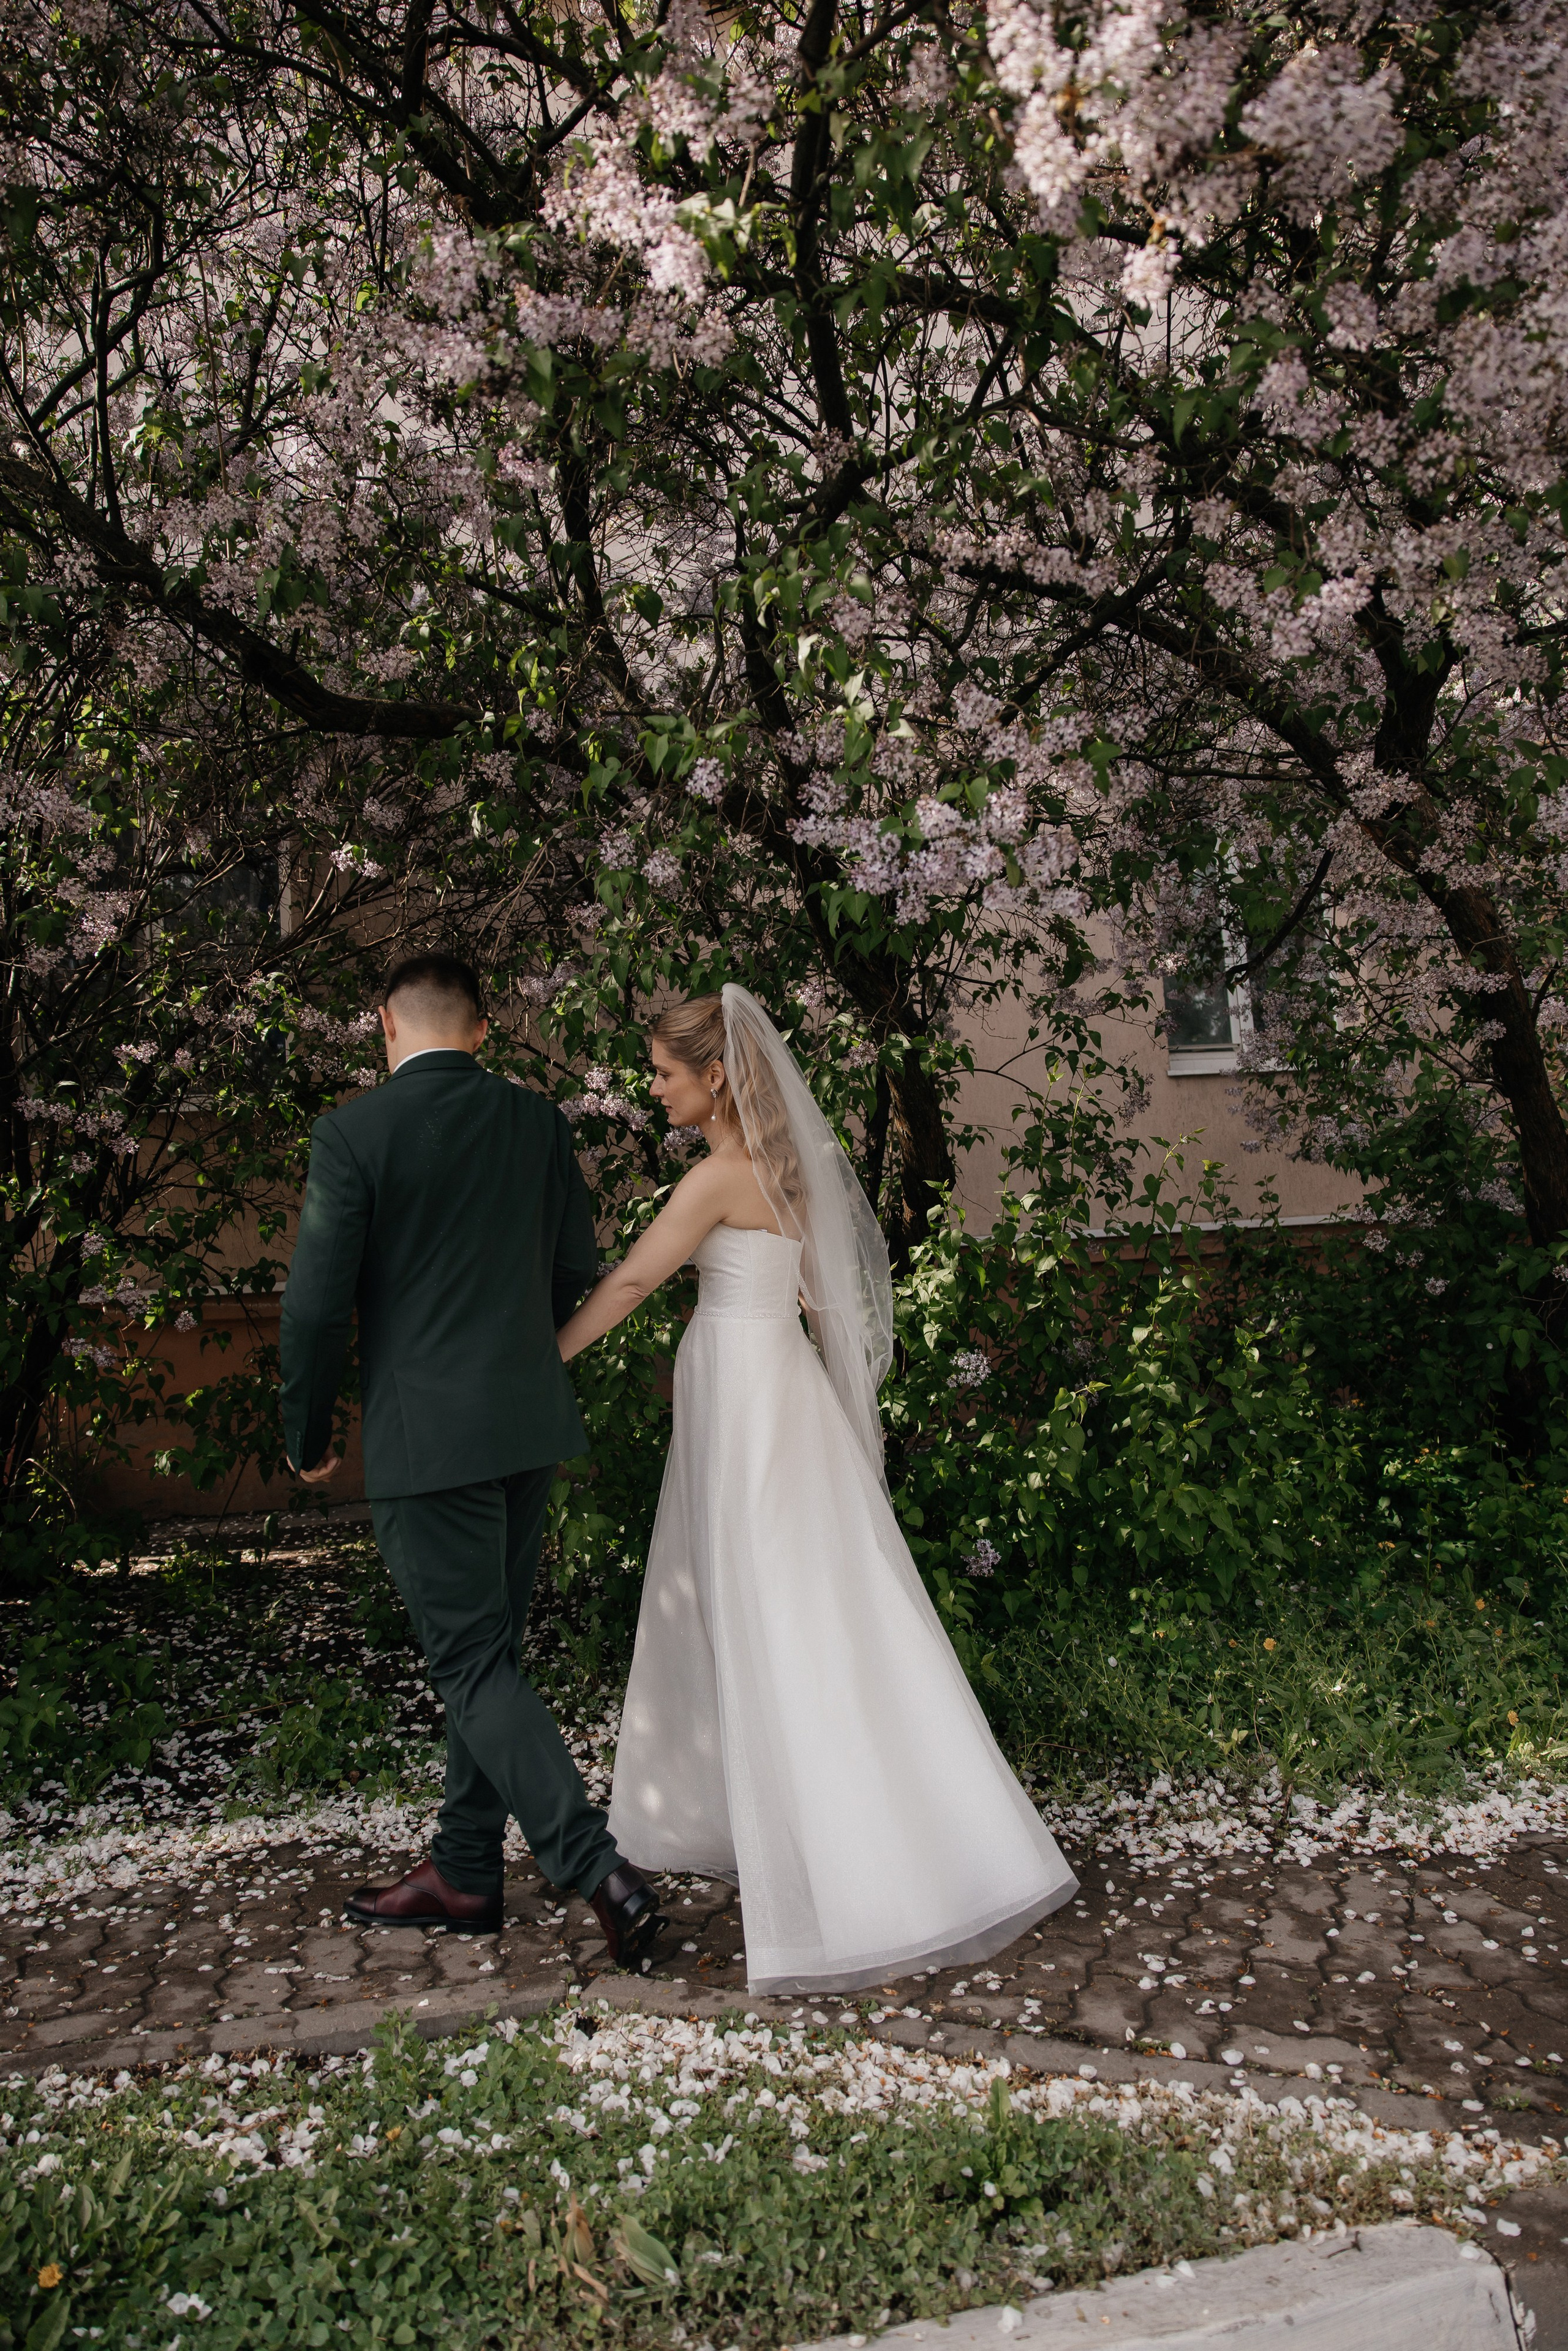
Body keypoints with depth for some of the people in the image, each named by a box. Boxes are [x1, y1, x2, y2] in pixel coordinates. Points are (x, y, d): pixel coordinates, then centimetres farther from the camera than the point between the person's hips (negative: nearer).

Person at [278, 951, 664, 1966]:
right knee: (488, 1650, 16)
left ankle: (602, 1871, -6)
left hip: (427, 1435, -6)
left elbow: (318, 1302, -10)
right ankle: (465, 1873, 29)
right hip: (531, 1425, 6)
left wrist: (308, 1436, 4)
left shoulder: (354, 1132, -10)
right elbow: (579, 1273, 10)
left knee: (473, 1666, 1)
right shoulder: (539, 1121, 5)